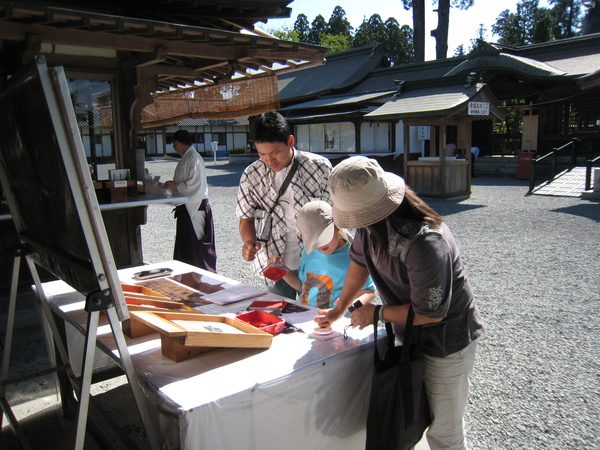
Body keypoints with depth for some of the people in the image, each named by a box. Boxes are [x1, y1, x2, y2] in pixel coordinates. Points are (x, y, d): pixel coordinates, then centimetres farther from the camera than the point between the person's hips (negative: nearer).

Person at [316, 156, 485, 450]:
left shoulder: (425, 244, -37)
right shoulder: (371, 226, -13)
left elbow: (430, 313, -26)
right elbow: (360, 261, 6)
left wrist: (377, 313, -13)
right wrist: (339, 308, 12)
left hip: (446, 343, -7)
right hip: (408, 337, 7)